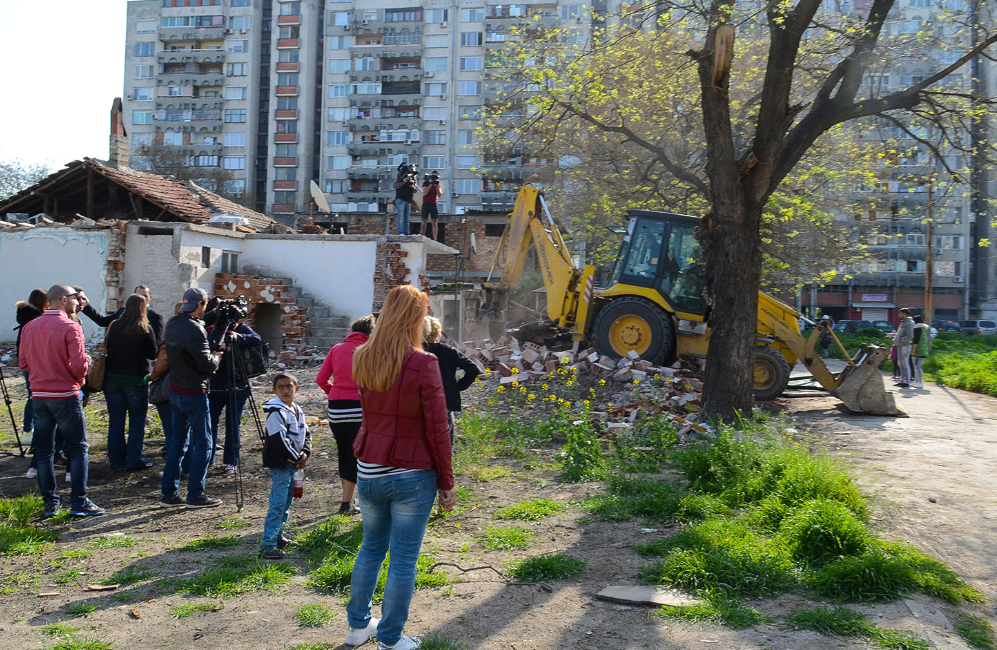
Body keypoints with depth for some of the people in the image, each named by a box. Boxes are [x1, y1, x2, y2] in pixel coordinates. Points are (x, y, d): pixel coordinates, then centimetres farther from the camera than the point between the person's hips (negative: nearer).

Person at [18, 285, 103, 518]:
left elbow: (23, 362, 10)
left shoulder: (29, 327, 4)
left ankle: (50, 503, 17)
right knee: (77, 448, 3)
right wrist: (79, 379, 4)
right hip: (66, 396, -6)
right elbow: (79, 365, -17)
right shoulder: (70, 328, -14)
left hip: (38, 396, 6)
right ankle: (79, 503, 4)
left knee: (43, 451, 12)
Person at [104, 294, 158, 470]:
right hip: (136, 380, -4)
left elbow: (106, 349, 8)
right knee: (137, 421, 6)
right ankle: (135, 460, 7)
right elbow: (153, 355, -5)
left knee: (115, 420, 11)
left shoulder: (114, 326, -1)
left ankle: (116, 460, 17)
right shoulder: (145, 329, -11)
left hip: (112, 378, 4)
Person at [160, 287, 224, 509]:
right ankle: (195, 495, 4)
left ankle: (169, 493, 18)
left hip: (175, 390, 9)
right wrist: (217, 356, 3)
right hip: (194, 393, -9)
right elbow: (207, 365, -19)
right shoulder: (194, 329, -20)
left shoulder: (171, 325, 7)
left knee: (177, 441, 14)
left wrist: (210, 357, 13)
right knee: (202, 443, 1)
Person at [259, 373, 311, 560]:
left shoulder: (298, 411, 11)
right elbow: (280, 440, -21)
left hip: (293, 463, 9)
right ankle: (267, 544, -9)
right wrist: (297, 458, -15)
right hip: (279, 464, -9)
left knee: (287, 501, 16)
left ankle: (277, 536, 29)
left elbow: (306, 434, 15)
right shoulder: (276, 412, -16)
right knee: (278, 503, -11)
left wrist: (305, 453, -2)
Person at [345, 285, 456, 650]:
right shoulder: (423, 364, -16)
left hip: (369, 471, 6)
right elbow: (437, 430, -13)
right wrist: (447, 482, -4)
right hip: (412, 475, -5)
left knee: (371, 548, 23)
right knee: (403, 560, 8)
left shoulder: (364, 360, 0)